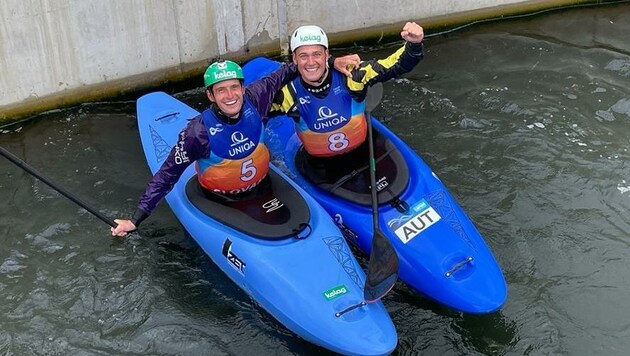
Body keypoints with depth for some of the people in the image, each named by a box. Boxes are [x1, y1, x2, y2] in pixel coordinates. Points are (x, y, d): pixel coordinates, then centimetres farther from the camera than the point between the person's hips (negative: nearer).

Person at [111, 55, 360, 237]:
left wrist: (332, 62, -5)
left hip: (262, 188, 4)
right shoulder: (199, 131, -28)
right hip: (221, 203, -4)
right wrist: (135, 220, -19)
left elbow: (284, 73, -1)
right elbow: (166, 176, -19)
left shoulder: (253, 99, -18)